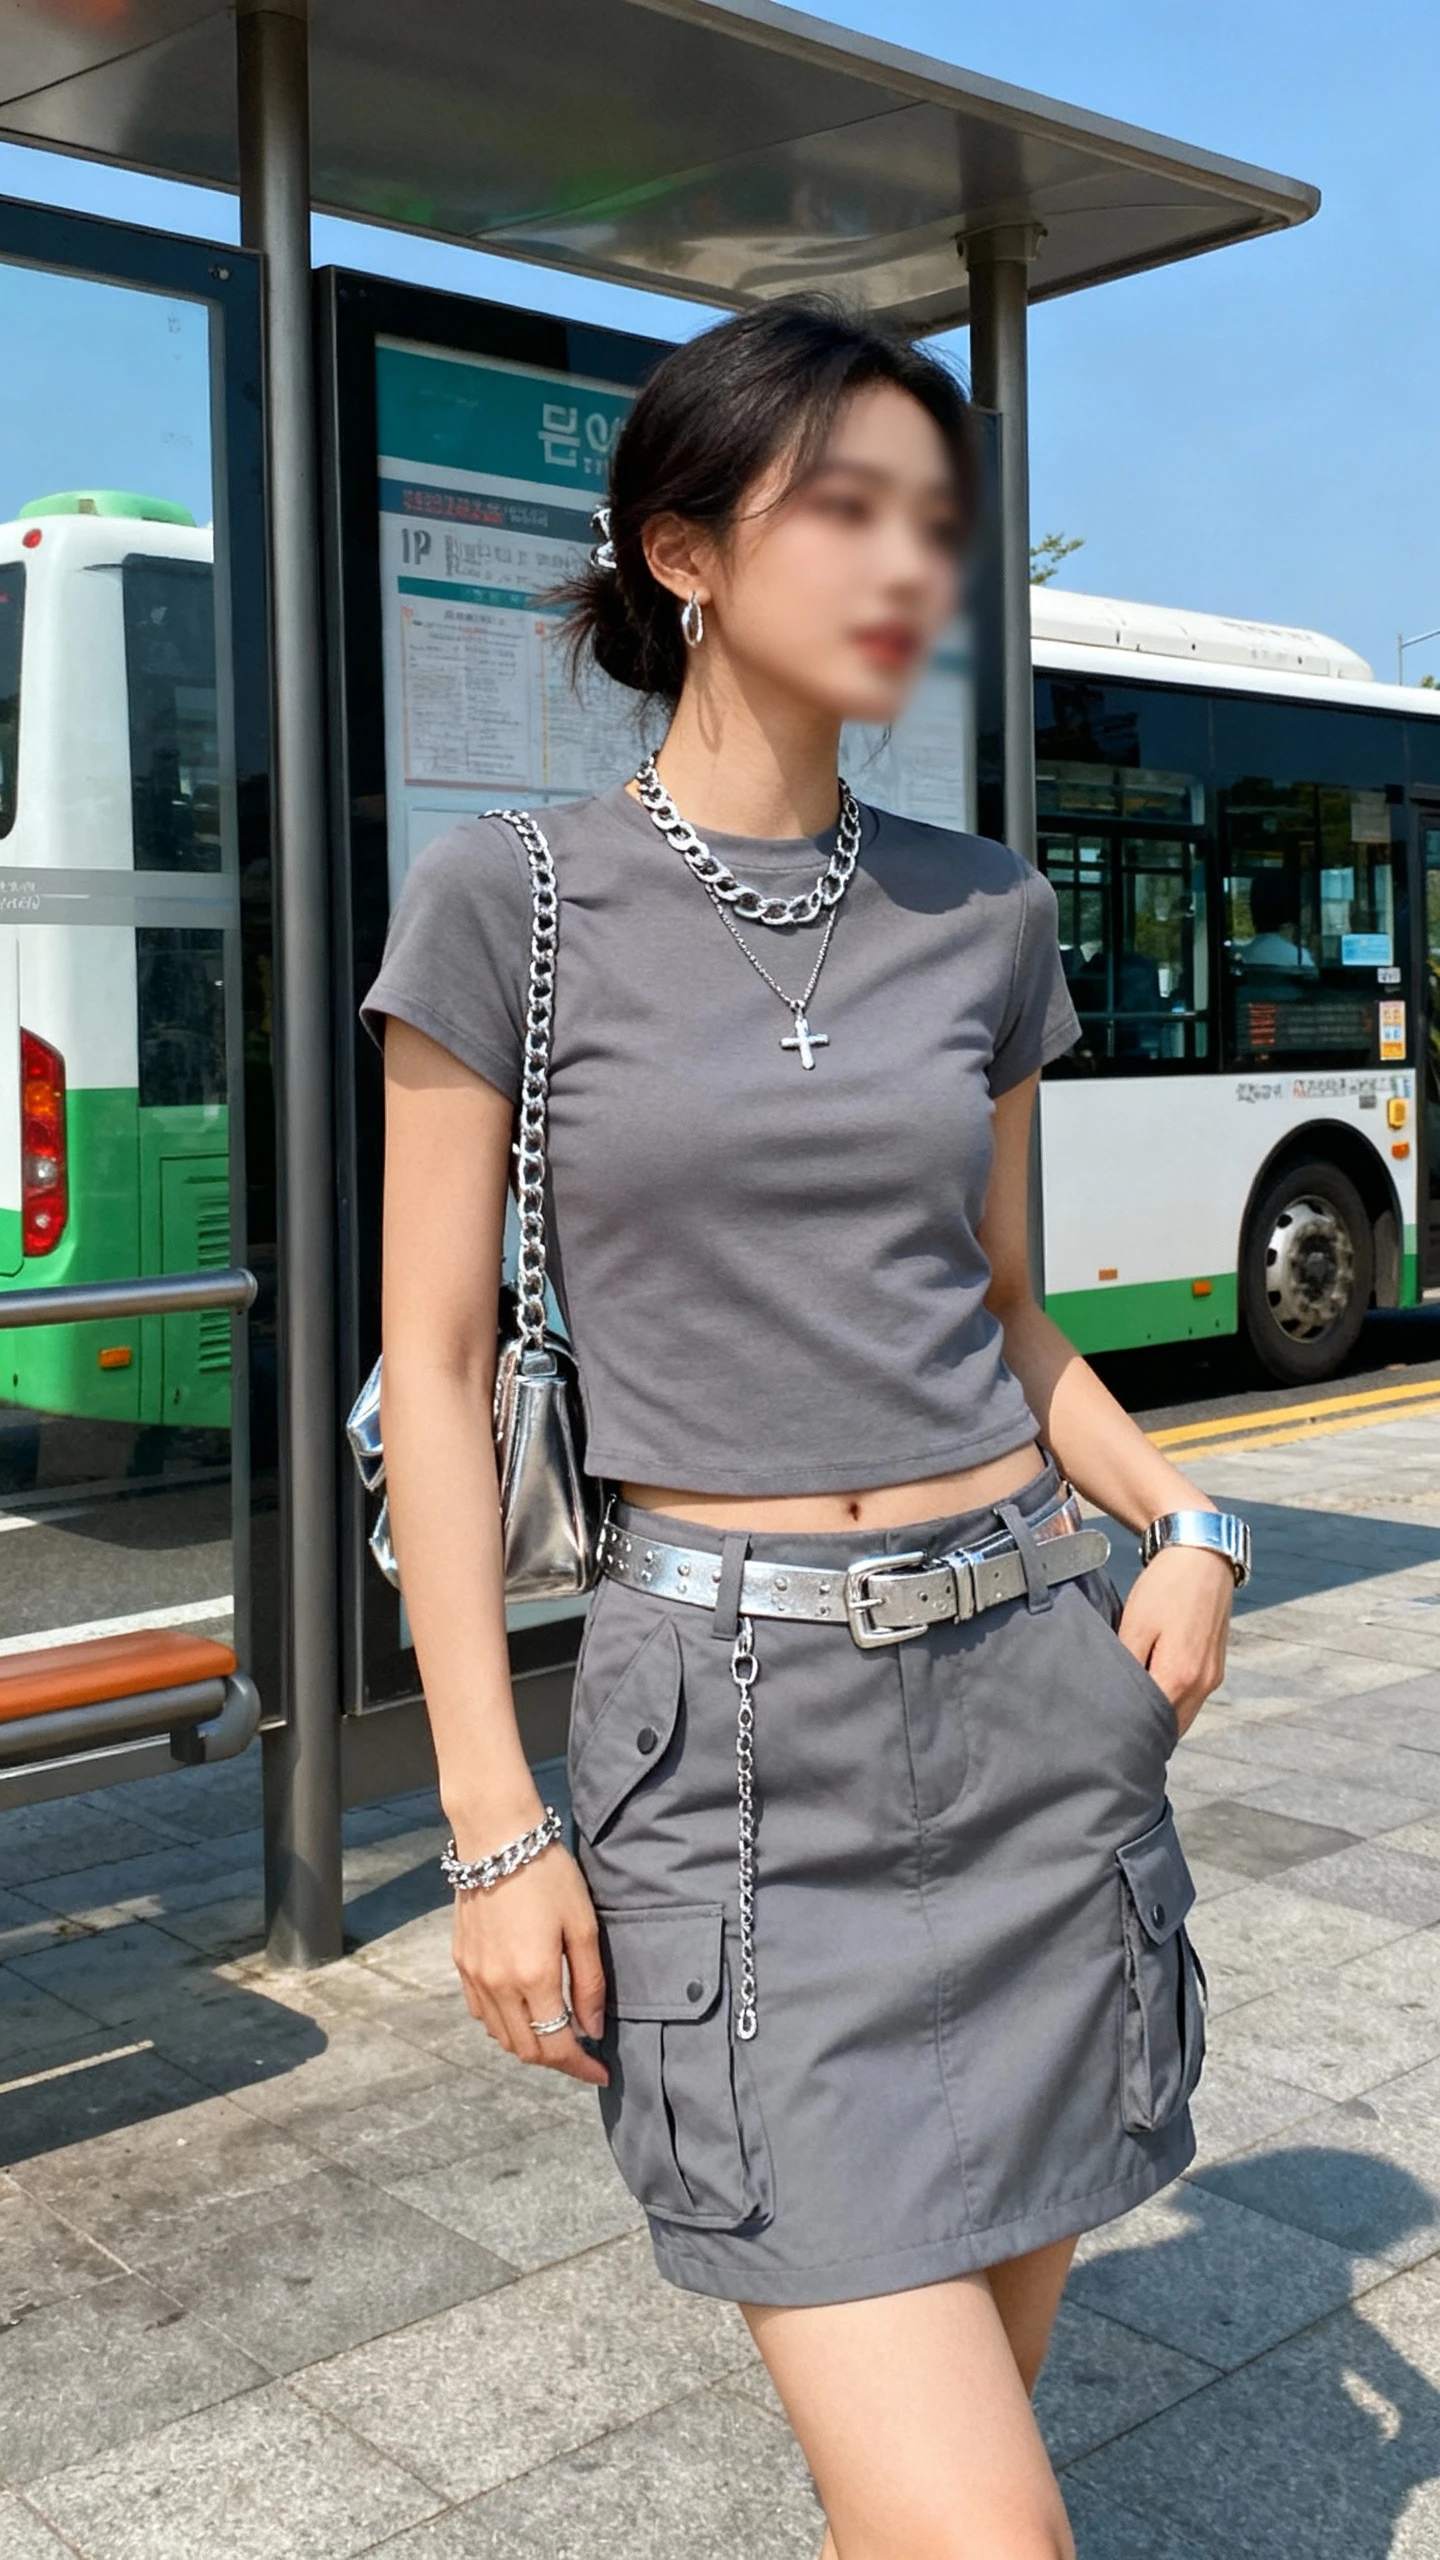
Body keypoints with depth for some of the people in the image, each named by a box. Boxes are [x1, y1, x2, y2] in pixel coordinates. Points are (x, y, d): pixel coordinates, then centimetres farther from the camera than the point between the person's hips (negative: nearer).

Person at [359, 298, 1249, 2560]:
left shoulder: (987, 915, 8)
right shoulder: (509, 902, -3)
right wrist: (496, 1828, -8)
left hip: (1037, 1695, 4)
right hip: (730, 1728, -4)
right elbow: (435, 1368, -4)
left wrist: (1181, 1526, 0)